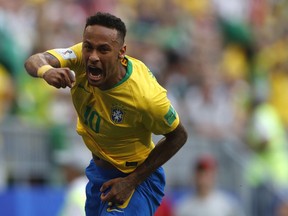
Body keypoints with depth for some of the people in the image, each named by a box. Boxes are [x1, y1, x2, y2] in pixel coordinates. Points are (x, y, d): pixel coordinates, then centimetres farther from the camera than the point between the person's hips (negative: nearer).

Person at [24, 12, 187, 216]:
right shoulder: (85, 55, -21)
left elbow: (178, 136, -19)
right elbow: (35, 60, -28)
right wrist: (45, 70, -54)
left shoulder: (146, 98, -34)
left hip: (135, 175, -6)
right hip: (98, 167, 6)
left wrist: (131, 181, -22)